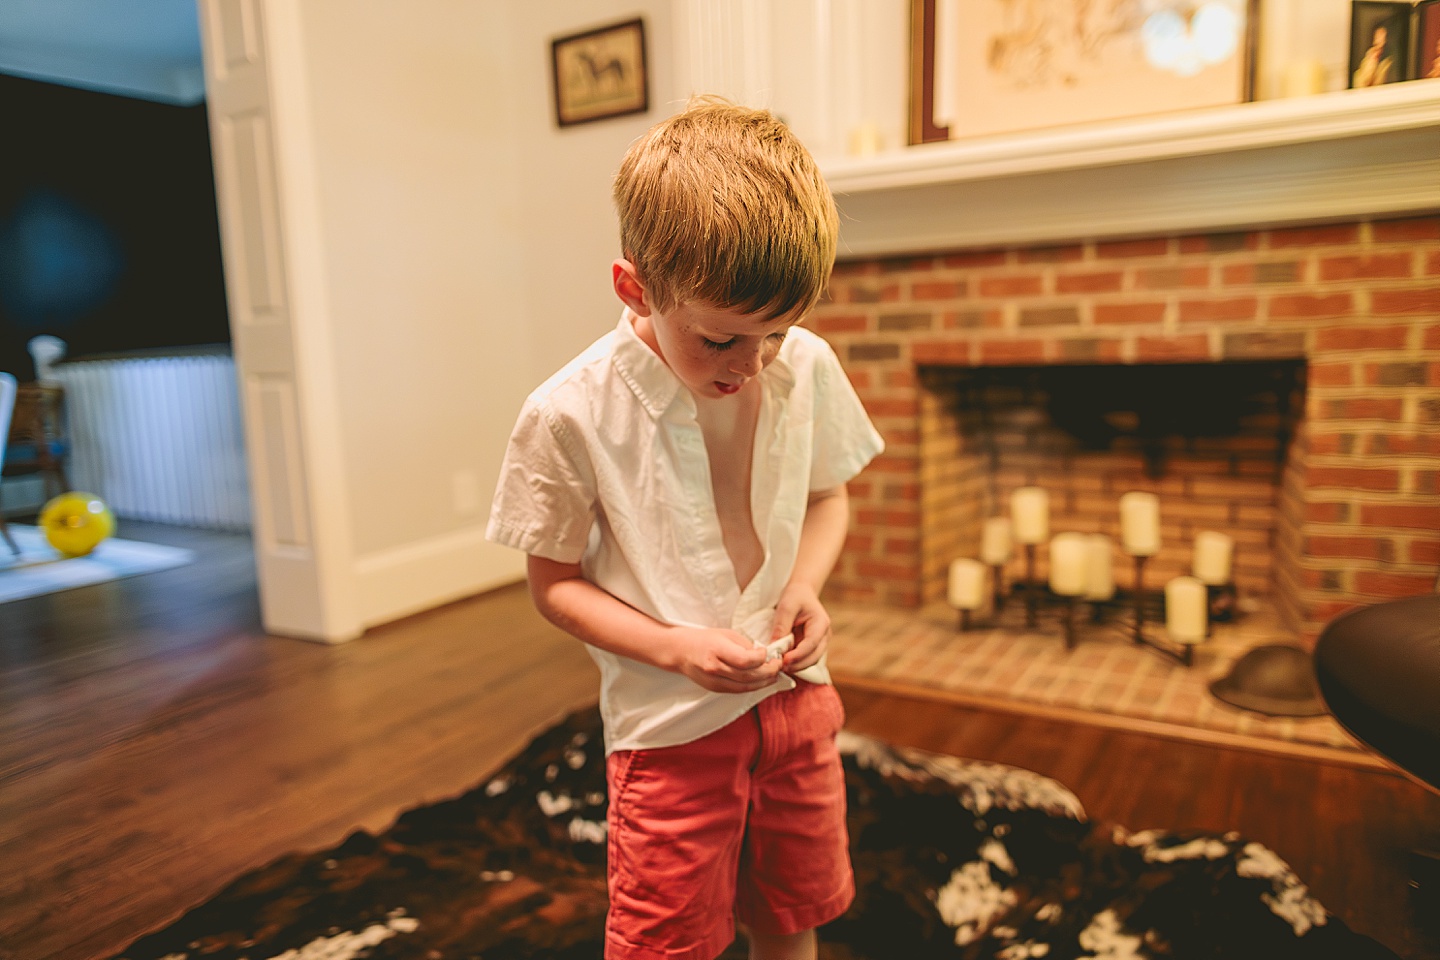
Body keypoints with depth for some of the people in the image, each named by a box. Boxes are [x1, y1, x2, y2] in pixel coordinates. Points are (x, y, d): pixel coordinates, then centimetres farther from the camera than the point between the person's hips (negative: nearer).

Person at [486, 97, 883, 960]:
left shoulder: (808, 369, -8)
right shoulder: (570, 416, -20)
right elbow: (555, 581, -9)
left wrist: (805, 585, -11)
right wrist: (675, 648, -22)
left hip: (794, 692, 4)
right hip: (671, 721, -3)